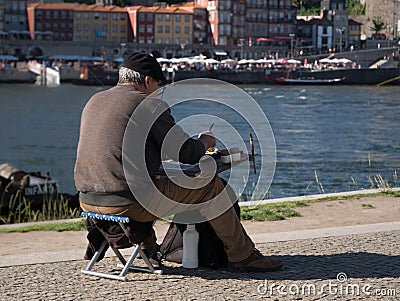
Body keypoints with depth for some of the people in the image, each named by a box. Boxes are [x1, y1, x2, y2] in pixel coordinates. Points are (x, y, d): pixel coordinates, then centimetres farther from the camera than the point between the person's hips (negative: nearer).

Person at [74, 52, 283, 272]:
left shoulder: (94, 101, 16)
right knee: (211, 184, 5)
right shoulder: (150, 105, -5)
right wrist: (204, 142, 19)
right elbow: (186, 153, -4)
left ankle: (148, 248, 45)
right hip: (128, 203, -8)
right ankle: (243, 256, 14)